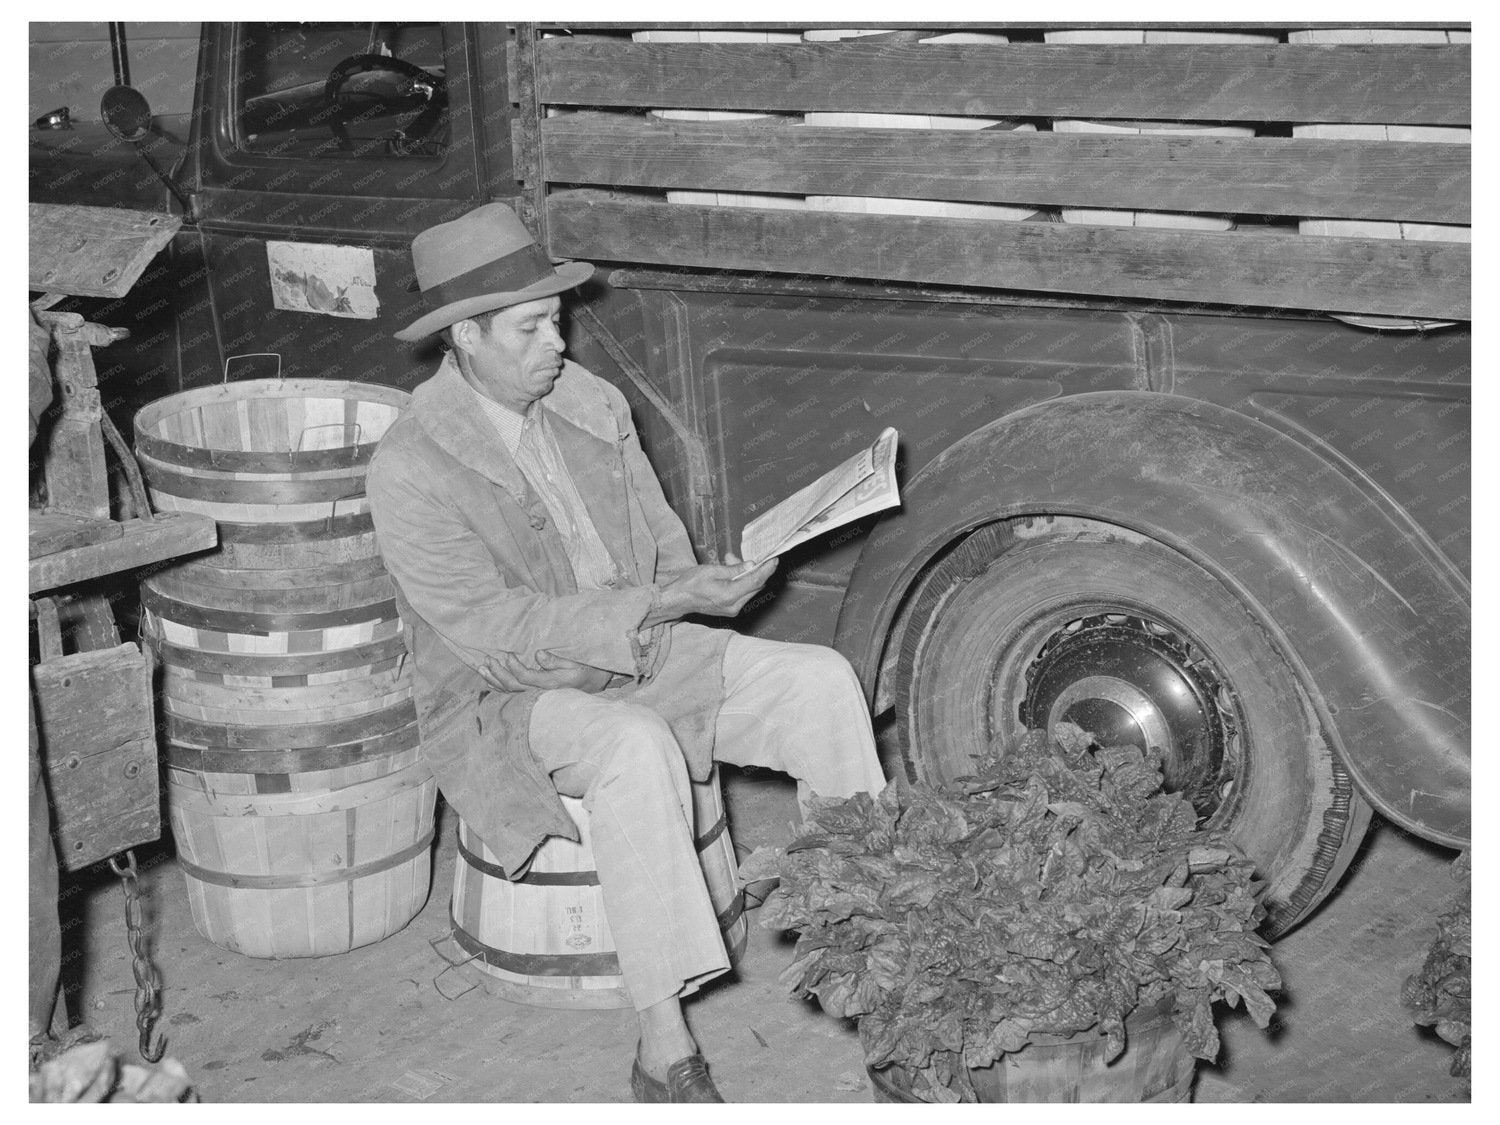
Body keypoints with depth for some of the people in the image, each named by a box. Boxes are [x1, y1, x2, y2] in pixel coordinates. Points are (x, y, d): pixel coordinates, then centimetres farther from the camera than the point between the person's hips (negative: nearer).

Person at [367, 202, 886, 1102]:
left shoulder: (593, 405, 3)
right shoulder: (411, 470, -18)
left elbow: (662, 546, 9)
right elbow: (498, 631, -23)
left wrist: (702, 586, -14)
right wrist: (661, 604, -29)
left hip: (644, 657, 7)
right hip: (508, 703, -6)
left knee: (820, 681, -11)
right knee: (636, 746, -37)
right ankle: (665, 1050, -34)